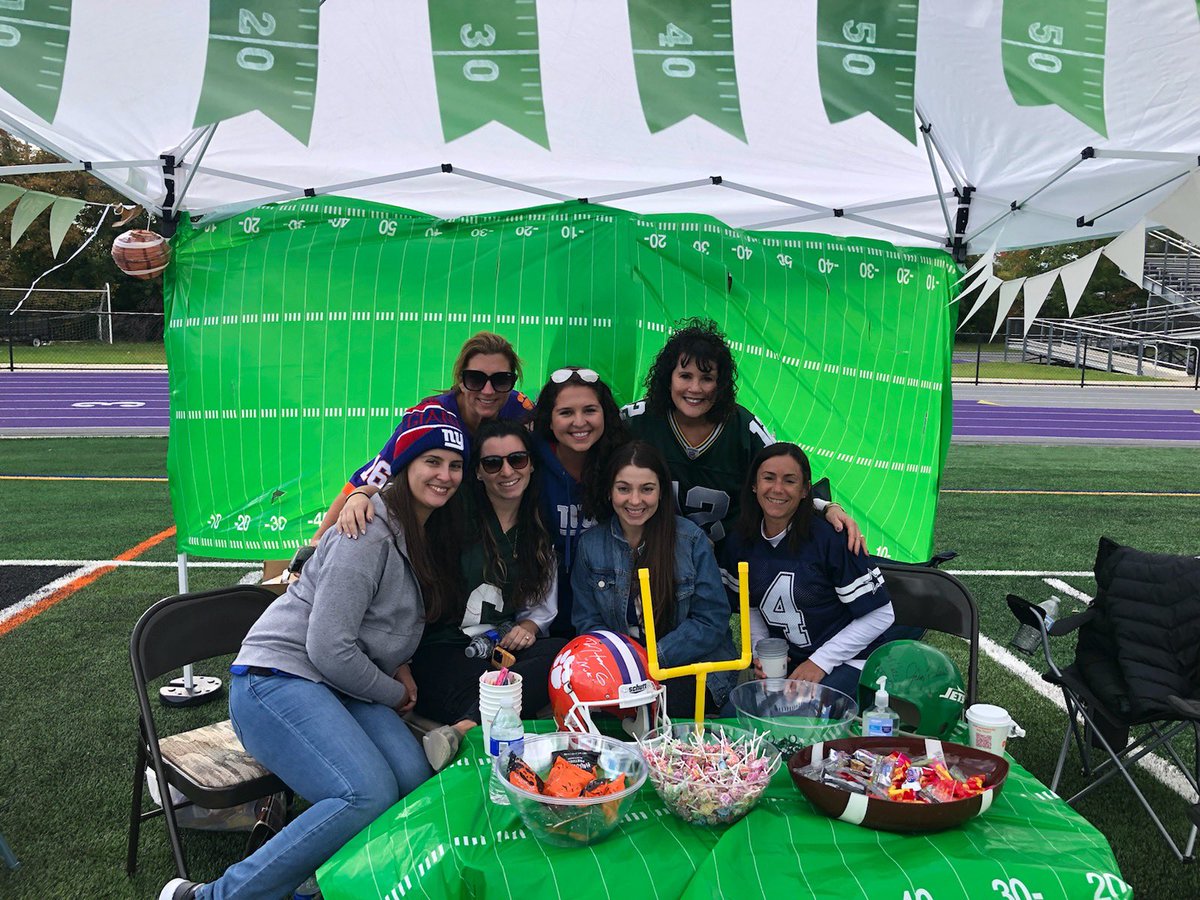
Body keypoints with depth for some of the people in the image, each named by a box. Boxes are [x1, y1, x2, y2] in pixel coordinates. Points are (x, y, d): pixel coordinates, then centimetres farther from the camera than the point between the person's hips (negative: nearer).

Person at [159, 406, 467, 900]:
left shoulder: (428, 535, 11)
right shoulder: (368, 531, -17)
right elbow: (329, 649, -18)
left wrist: (399, 667, 3)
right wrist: (391, 693, -4)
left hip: (339, 688, 8)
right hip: (277, 679, -8)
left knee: (415, 778, -19)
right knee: (368, 796, -28)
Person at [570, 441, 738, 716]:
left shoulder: (691, 539, -4)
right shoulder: (591, 544, 4)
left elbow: (712, 621, -5)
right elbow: (587, 621, 6)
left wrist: (654, 658, -17)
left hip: (691, 664, -1)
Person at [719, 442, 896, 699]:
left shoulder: (830, 538, -17)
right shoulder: (740, 542, 1)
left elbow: (880, 615, -12)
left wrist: (821, 661, -14)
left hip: (851, 660, -4)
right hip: (786, 662, 4)